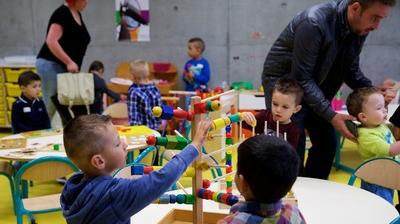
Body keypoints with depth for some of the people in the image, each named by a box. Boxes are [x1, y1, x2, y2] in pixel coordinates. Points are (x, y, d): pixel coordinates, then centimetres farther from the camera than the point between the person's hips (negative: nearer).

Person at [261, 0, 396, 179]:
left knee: (327, 142, 4)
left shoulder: (360, 28, -9)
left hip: (315, 86, 7)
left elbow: (351, 70, 2)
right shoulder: (314, 23, -31)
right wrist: (331, 116, -30)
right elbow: (301, 79, -28)